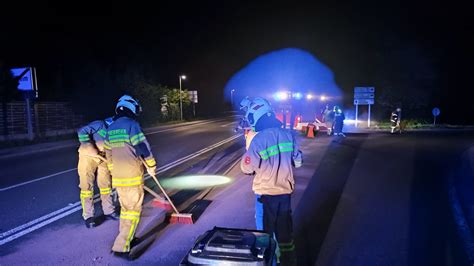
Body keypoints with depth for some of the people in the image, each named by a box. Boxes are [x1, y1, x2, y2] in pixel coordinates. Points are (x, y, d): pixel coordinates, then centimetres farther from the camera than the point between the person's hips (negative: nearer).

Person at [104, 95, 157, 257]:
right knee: (133, 210, 0)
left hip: (118, 177, 7)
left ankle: (125, 238, 30)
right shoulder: (132, 125, -12)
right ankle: (121, 247, 0)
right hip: (132, 176, -7)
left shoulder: (111, 129, 12)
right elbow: (144, 148, -14)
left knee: (125, 207, 20)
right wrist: (151, 167, 0)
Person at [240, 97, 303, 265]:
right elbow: (298, 161, 5)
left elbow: (246, 168, -12)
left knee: (265, 230, 13)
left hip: (266, 192, -5)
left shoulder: (257, 139, -20)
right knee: (285, 228, 20)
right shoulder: (287, 134, -4)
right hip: (285, 190, 5)